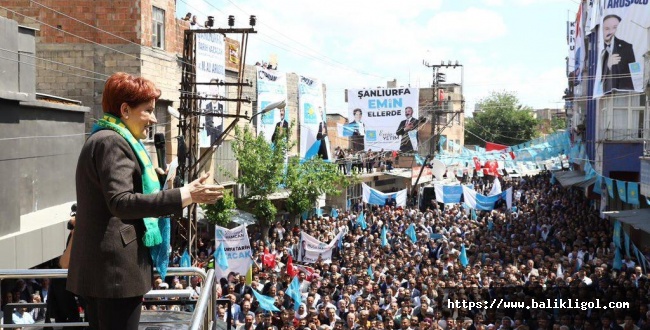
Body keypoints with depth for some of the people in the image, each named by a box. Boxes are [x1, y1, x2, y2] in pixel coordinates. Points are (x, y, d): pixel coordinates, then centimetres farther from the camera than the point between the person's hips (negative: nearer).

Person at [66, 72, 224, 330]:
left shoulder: (103, 140, 20)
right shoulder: (113, 142, -13)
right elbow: (121, 202, -25)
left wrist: (155, 179, 34)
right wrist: (185, 195, -29)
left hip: (99, 267, 11)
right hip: (116, 267, -11)